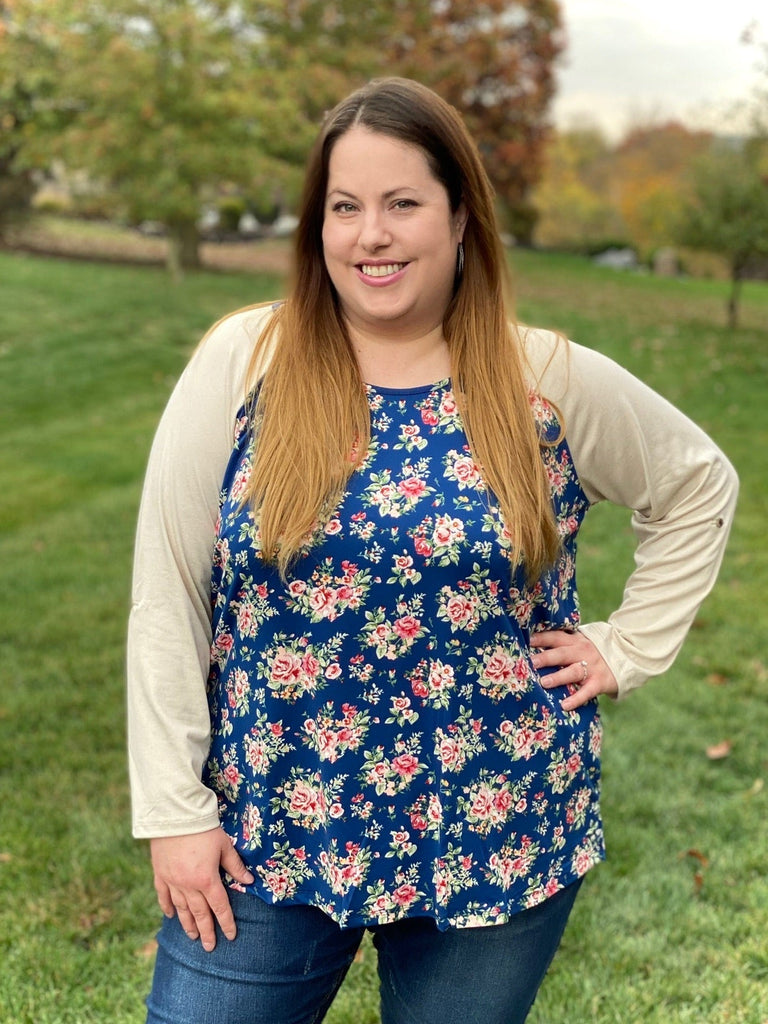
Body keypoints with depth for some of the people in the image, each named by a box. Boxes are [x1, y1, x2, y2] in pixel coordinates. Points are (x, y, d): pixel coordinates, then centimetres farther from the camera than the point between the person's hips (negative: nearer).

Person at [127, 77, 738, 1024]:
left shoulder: (556, 382, -4)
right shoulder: (242, 361, -7)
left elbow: (699, 488, 12)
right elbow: (168, 596, -5)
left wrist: (625, 650, 3)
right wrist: (174, 808, -6)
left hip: (497, 838, 1)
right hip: (266, 834, 0)